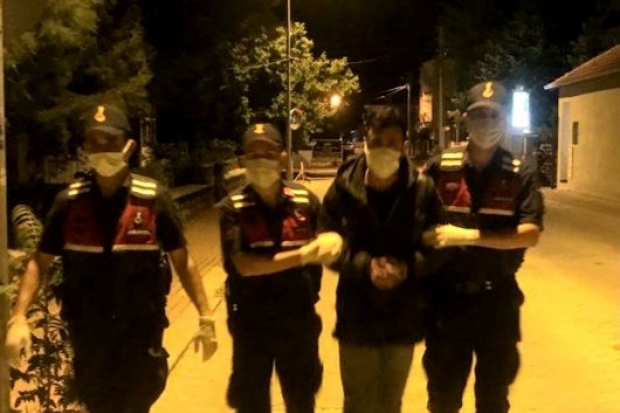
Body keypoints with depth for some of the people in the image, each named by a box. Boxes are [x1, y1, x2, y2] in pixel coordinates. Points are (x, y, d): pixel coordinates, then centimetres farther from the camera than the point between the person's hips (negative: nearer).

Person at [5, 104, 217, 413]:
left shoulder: (153, 198, -6)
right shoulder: (69, 201, -2)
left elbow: (182, 261, -1)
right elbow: (40, 263, 2)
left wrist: (205, 317, -5)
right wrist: (18, 318, -10)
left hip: (142, 326, -2)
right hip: (88, 329, 2)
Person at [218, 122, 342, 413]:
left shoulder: (306, 201, -4)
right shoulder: (232, 208, -11)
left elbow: (331, 245, 5)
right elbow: (244, 265, -21)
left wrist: (333, 243, -19)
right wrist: (304, 254, -27)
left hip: (300, 322, 2)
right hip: (251, 325, -2)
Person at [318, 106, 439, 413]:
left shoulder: (423, 189, -7)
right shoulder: (343, 189, -9)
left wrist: (407, 268, -22)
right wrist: (365, 265, -21)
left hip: (403, 316, 1)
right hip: (356, 316, -1)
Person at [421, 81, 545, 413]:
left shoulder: (521, 174, -4)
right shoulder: (440, 167, -3)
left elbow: (529, 234, -14)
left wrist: (468, 235, -22)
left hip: (497, 298, 0)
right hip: (446, 297, 0)